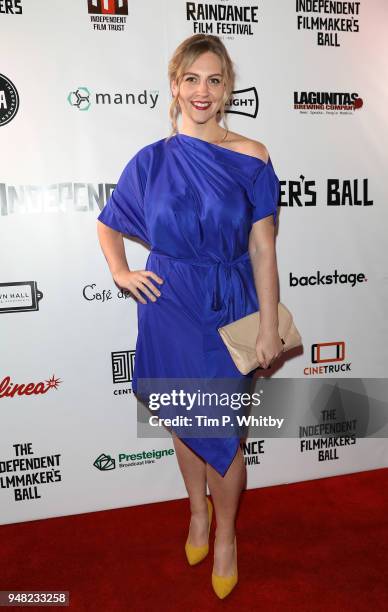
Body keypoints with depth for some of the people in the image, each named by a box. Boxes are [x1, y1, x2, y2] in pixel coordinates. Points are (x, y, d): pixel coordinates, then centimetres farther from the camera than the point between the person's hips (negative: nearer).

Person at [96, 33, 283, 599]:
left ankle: (225, 535, 33)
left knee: (222, 432, 6)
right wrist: (121, 273, -1)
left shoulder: (251, 158, -3)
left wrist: (269, 328, -6)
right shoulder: (151, 160, 1)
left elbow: (263, 250, -5)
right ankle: (198, 511, 43)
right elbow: (108, 224, 15)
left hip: (229, 309, -1)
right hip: (169, 308, 2)